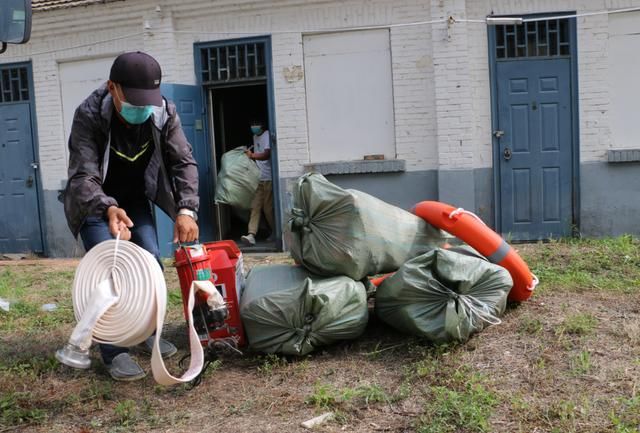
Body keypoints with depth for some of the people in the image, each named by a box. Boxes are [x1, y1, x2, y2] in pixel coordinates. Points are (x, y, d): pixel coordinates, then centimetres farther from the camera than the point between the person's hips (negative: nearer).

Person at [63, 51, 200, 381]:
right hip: (95, 202, -4)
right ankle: (114, 351, -5)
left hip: (135, 198, 4)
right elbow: (83, 175, -37)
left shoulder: (165, 113, -21)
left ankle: (147, 331, 21)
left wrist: (186, 209, -36)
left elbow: (184, 162, -19)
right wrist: (108, 209, -57)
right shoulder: (88, 116, -32)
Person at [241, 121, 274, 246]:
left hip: (268, 178, -8)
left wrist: (252, 155, -33)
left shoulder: (267, 136, -10)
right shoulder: (255, 136, 17)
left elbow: (267, 155, -23)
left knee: (268, 207, -3)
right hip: (258, 179, 8)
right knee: (255, 207, -3)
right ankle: (251, 235, -10)